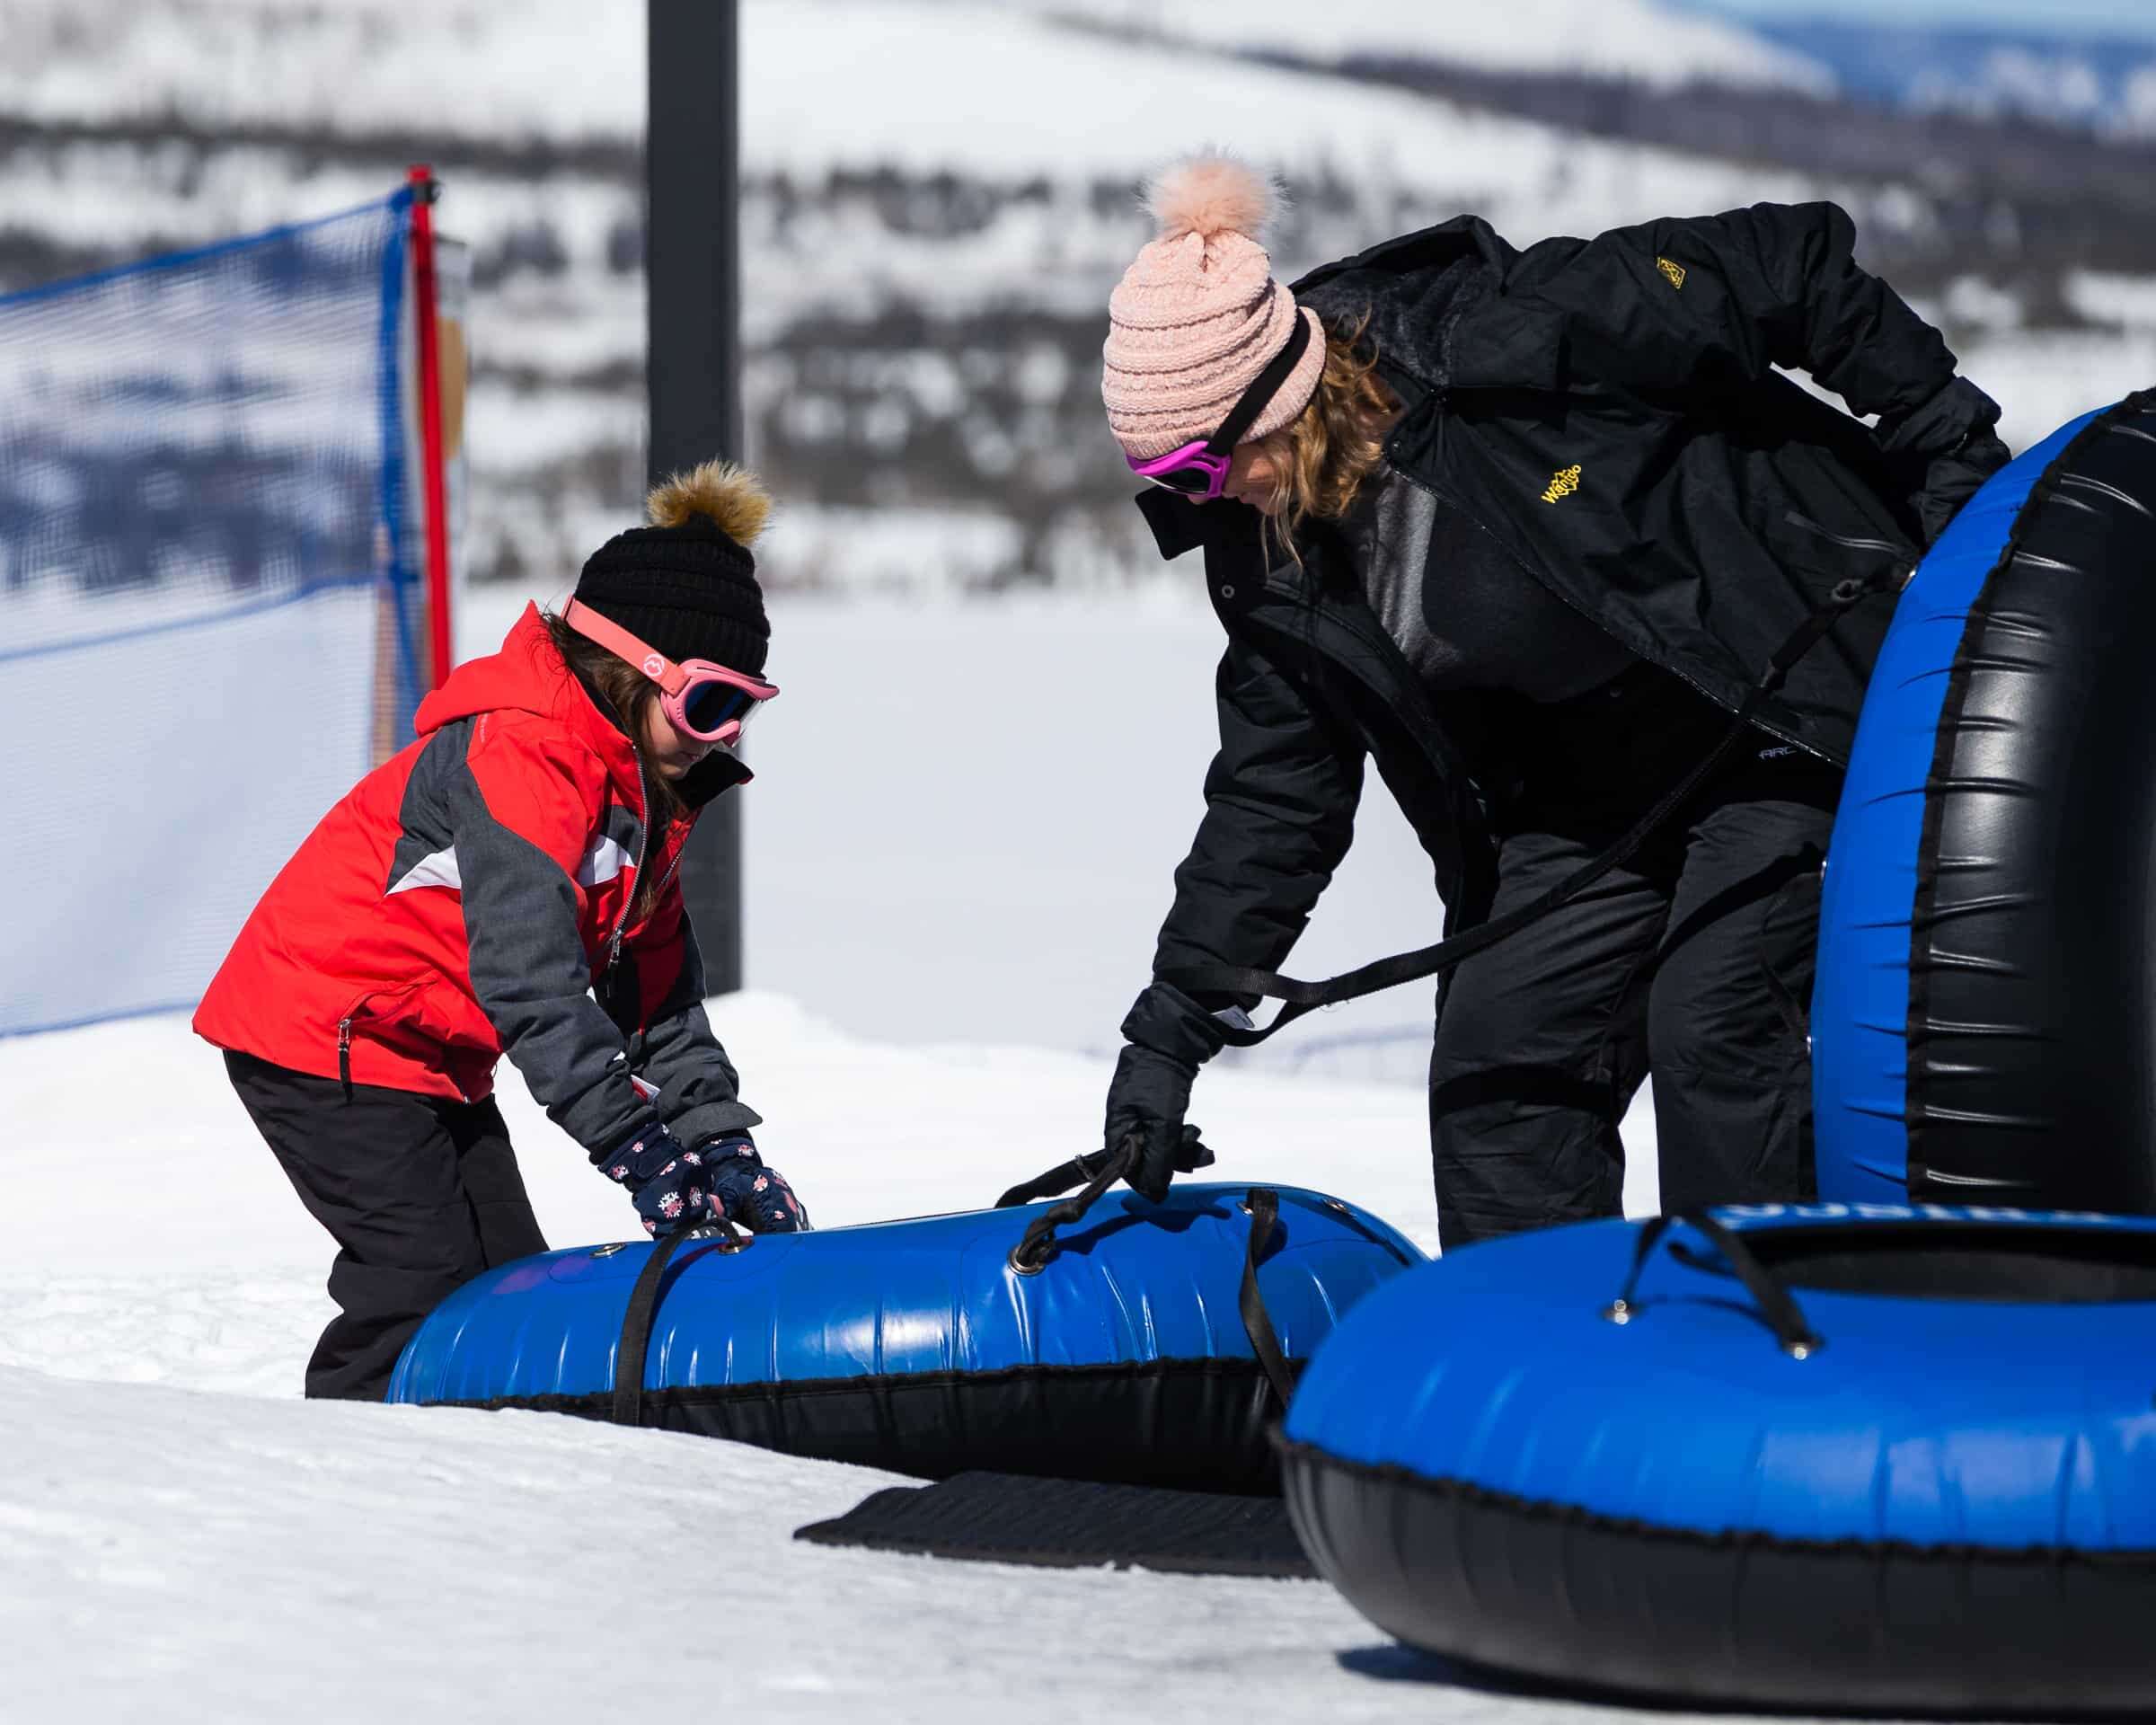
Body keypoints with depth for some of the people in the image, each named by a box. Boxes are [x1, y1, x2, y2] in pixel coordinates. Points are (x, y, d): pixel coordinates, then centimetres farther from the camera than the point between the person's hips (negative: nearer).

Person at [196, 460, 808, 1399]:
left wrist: (718, 1142, -1)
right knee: (426, 1278, -17)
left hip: (431, 1055, 10)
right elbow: (530, 977, -34)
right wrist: (637, 1146, -39)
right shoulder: (519, 757, -25)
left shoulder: (645, 785, 7)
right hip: (327, 1035, -10)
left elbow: (658, 986, 11)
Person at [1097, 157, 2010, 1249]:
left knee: (1711, 1025, -19)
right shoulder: (1266, 554, -6)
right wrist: (1172, 1023, -3)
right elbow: (1276, 793, 2)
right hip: (1587, 793, 7)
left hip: (1800, 708, -7)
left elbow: (1795, 268, -19)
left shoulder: (1519, 340, -28)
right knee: (1496, 1052, -2)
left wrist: (1950, 453, -12)